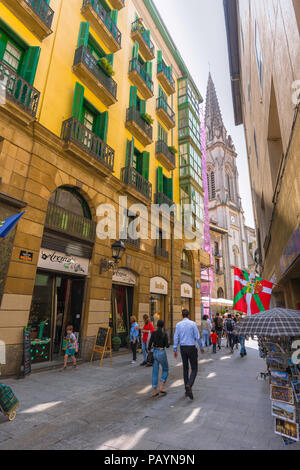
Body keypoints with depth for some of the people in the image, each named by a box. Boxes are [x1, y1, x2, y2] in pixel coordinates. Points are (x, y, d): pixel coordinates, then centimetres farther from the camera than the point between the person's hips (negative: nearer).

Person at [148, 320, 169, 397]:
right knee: (165, 370, 18)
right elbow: (167, 346, -12)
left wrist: (149, 349, 17)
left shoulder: (153, 333, -2)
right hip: (161, 353, -4)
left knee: (155, 372, 13)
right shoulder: (164, 334, -12)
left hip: (154, 353, 4)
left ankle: (155, 392, 14)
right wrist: (167, 342, 9)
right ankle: (161, 388, 8)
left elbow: (150, 344, -3)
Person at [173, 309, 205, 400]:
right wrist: (201, 347, 6)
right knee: (194, 369, 7)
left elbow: (176, 338, 0)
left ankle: (187, 390, 22)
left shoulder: (178, 325, -1)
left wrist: (175, 350, 7)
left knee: (185, 368, 15)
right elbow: (197, 337, -8)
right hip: (191, 348, -4)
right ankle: (189, 385, -16)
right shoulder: (192, 324, -10)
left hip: (183, 348, 4)